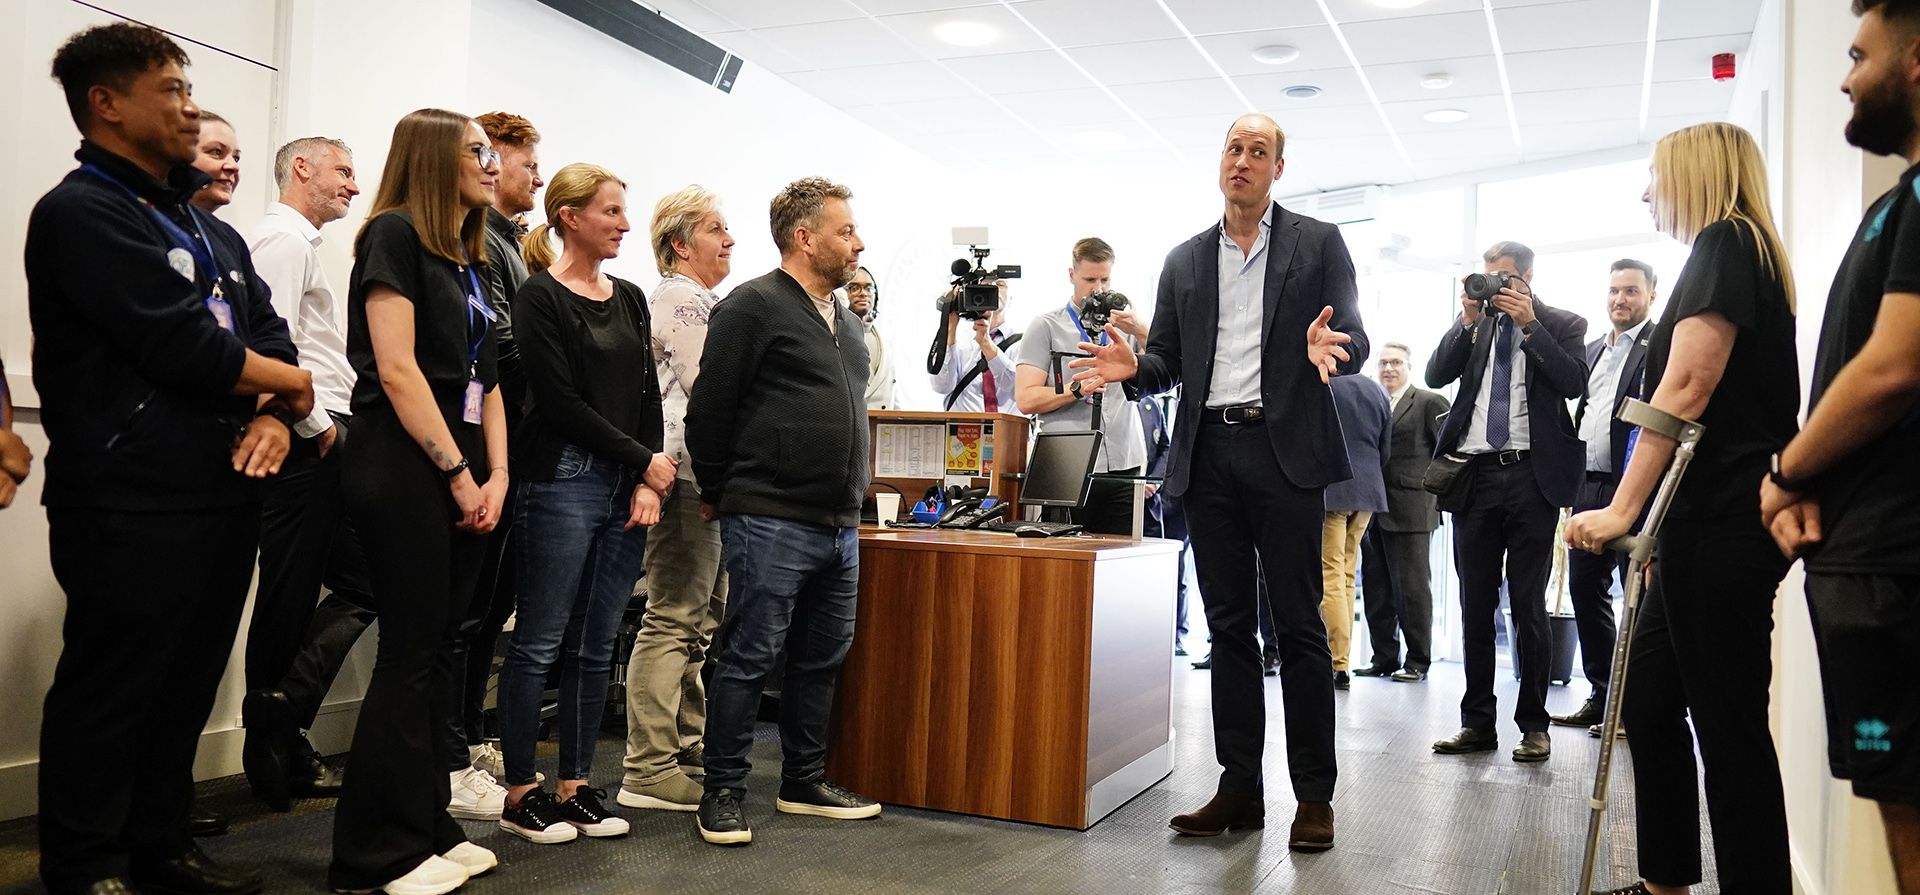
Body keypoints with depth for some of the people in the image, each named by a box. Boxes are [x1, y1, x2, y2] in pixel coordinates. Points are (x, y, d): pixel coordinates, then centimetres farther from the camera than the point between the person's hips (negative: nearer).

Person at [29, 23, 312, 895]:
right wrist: (294, 386, -3)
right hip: (133, 504, -8)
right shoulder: (82, 212, -9)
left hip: (224, 495, 8)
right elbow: (186, 348, -19)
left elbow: (270, 338, 11)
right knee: (108, 693, 4)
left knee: (186, 689, 15)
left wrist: (274, 416, -10)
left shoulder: (211, 232, 18)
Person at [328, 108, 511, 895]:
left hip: (462, 477, 8)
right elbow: (396, 369, -14)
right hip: (403, 469, -8)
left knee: (438, 651, 10)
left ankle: (427, 827, 20)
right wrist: (458, 473, -13)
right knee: (410, 653, -4)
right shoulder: (395, 234, -6)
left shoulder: (469, 260, 17)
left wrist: (495, 475, 2)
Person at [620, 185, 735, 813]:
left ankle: (688, 749, 22)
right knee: (674, 620, -9)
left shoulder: (698, 300, 22)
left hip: (703, 478, 11)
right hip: (688, 475, -11)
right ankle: (649, 771, -5)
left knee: (699, 620, 14)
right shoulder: (682, 300, -9)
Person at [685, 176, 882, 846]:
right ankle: (723, 793, 10)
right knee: (749, 658, -1)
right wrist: (718, 495, -1)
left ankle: (804, 783, 27)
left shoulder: (845, 322, 18)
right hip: (772, 522, -8)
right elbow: (709, 411, -9)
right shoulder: (752, 307, -8)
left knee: (821, 659, 14)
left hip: (839, 525, 8)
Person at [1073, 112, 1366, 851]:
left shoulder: (1318, 243, 7)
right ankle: (1239, 787, 14)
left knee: (1297, 623, -1)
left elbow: (1356, 339, 1)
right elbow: (1170, 361, 14)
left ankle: (1314, 795, 8)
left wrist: (1329, 349, -22)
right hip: (1209, 454, 4)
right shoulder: (1184, 261, 16)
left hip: (1284, 450, -3)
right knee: (1228, 625, 7)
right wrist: (1134, 367, -8)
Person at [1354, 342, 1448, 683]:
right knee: (1376, 591, 8)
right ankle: (1383, 658, 17)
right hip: (1373, 511, 6)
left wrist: (1432, 488, -4)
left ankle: (1417, 662, 8)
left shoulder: (1429, 402, 0)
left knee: (1412, 589, -1)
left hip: (1409, 511, -5)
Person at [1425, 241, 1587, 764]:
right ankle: (1477, 722, 15)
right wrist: (1468, 321, -5)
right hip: (1474, 475, 3)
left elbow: (1574, 384, -10)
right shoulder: (1472, 326, 14)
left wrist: (1529, 324, -11)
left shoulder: (1562, 324, 5)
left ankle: (1533, 725, 10)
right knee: (1475, 606, 7)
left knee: (1528, 606, 1)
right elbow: (1435, 376, 3)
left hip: (1531, 475, -3)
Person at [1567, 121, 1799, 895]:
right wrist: (1649, 519, 23)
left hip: (1721, 523, -10)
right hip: (1710, 520, 10)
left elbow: (1686, 389, -18)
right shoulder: (1741, 253, 23)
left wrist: (1622, 509, -19)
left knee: (1727, 721, -5)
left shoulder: (1722, 244, -7)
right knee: (1649, 698, 13)